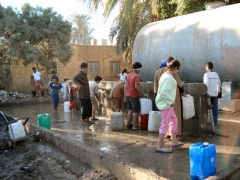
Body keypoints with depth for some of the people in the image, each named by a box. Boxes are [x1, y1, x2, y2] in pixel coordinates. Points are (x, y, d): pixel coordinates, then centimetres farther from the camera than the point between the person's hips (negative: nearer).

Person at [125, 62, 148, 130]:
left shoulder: (129, 75, 9)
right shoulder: (136, 76, -17)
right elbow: (137, 86, -27)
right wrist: (144, 93, -23)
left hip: (128, 95, 8)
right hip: (134, 96, -8)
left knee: (130, 109, 21)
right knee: (136, 111, 1)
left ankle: (128, 123, 22)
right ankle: (134, 126, 4)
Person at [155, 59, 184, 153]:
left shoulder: (165, 75, 10)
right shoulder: (169, 78, -20)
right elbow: (164, 92, -28)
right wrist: (171, 101, -17)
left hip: (167, 103, 11)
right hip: (166, 103, -11)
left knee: (174, 120, 21)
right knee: (165, 124, -3)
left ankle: (174, 141, 33)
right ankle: (160, 146, 7)